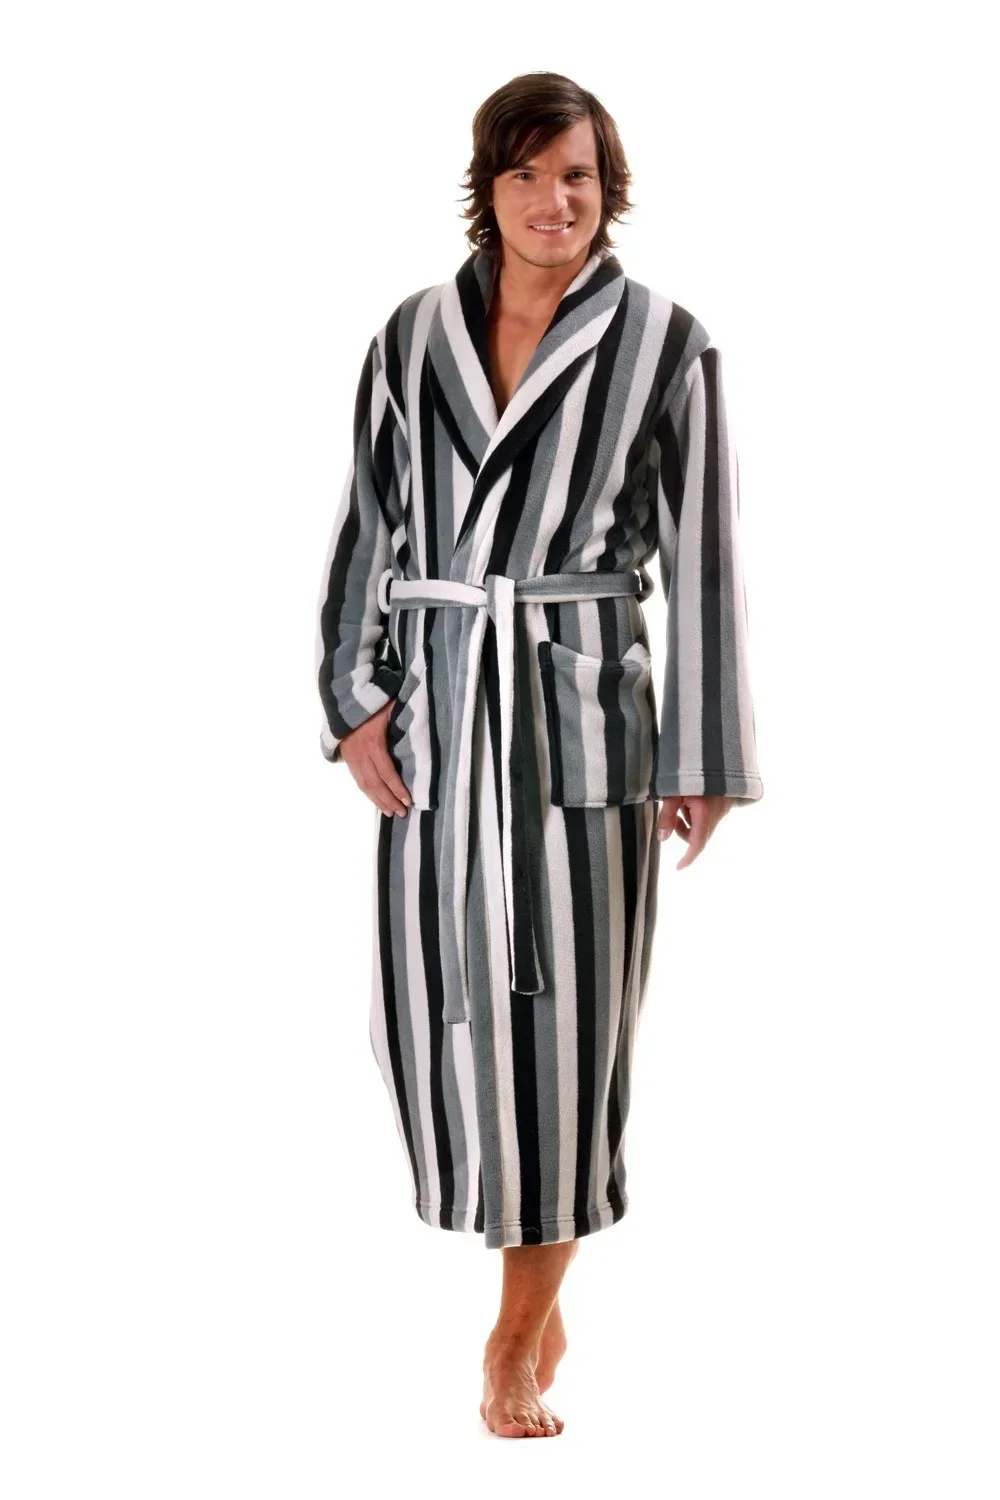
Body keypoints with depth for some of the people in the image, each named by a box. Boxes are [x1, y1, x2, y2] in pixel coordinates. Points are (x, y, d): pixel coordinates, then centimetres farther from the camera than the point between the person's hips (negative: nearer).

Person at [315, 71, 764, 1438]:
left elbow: (702, 559, -2)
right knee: (437, 996, 5)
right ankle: (512, 1215, 32)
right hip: (436, 706, 3)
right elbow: (368, 524, 9)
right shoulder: (415, 335, 7)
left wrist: (702, 757, -3)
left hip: (582, 703, -3)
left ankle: (525, 1326, 15)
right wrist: (356, 700, 0)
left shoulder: (664, 343, -2)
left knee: (562, 1005, 0)